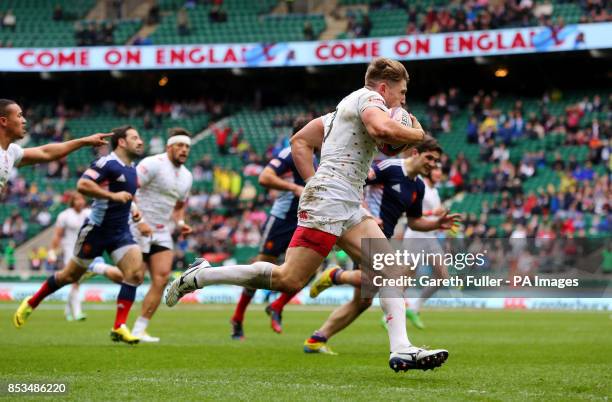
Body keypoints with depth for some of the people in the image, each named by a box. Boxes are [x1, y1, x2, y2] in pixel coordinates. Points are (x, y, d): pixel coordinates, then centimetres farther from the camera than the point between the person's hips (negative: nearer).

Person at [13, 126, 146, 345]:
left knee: (136, 273, -14)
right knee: (71, 275, 6)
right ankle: (31, 303, 29)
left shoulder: (131, 169, 12)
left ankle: (119, 327, -11)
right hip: (96, 229, -7)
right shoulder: (107, 163, -16)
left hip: (120, 232, 7)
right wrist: (113, 196, -29)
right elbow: (82, 185, -29)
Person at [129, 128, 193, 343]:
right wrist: (139, 221, -24)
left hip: (162, 232, 7)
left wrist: (180, 222, 7)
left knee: (162, 278, -8)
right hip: (138, 230, -7)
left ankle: (139, 329, -3)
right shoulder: (153, 164, -12)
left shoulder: (186, 176, 13)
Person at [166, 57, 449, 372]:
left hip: (348, 207, 11)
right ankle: (199, 276, -4)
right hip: (329, 201, -11)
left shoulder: (345, 108, 26)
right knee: (289, 280, -13)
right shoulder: (369, 98, -1)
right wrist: (417, 134, -6)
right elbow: (382, 128, -25)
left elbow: (299, 141, 28)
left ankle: (401, 349, -9)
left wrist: (314, 182, 21)